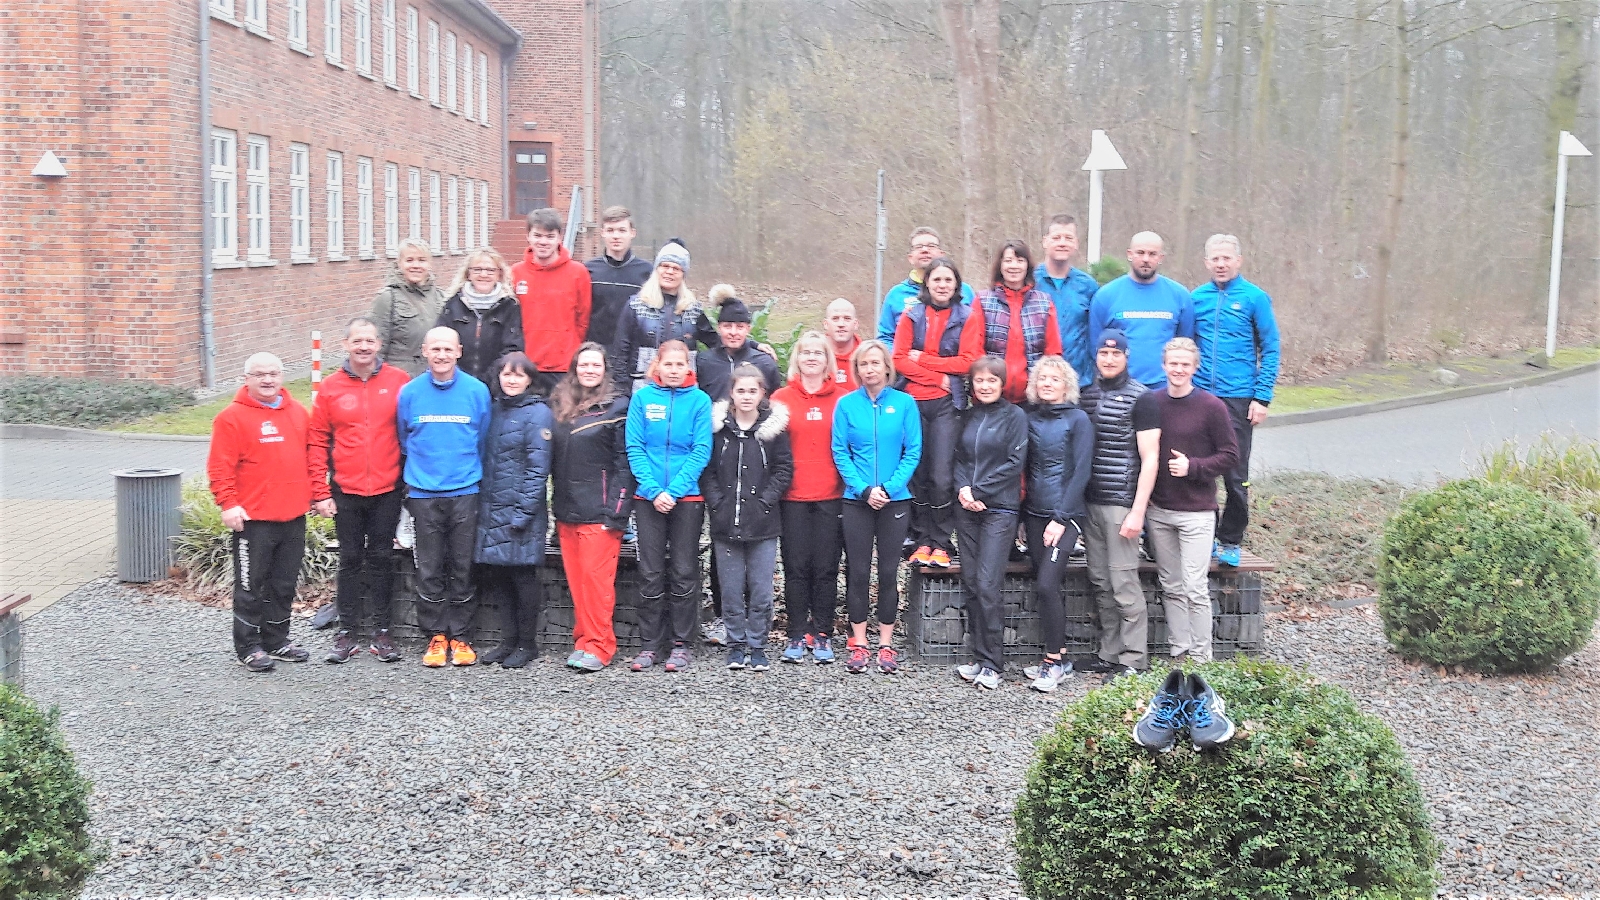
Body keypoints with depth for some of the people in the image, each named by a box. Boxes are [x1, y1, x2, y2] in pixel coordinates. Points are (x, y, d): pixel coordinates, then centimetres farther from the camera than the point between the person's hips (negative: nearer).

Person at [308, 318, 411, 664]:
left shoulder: (398, 382, -2)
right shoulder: (331, 387, 1)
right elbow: (317, 443, 2)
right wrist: (320, 492, -2)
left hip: (387, 491, -1)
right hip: (346, 492, 1)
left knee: (381, 559, 7)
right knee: (350, 560, 8)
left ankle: (381, 632, 15)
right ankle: (347, 633, 15)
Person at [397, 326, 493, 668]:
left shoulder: (477, 391, -1)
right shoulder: (410, 392, 1)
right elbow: (404, 439, 15)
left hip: (465, 491, 0)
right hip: (423, 493, 1)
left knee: (462, 568, 3)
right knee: (429, 569, 3)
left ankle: (459, 636, 12)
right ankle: (436, 636, 13)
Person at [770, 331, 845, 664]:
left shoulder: (843, 397, 5)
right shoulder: (781, 398, 6)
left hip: (831, 496, 0)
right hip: (793, 496, 0)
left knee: (826, 567, 3)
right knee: (796, 567, 2)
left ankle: (822, 635, 12)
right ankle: (798, 634, 11)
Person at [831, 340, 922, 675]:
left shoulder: (904, 403, -1)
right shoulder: (847, 404, 0)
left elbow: (913, 452, -3)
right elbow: (840, 453, -2)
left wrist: (889, 488, -13)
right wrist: (864, 489, -12)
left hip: (895, 500, 0)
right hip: (856, 500, 0)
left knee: (888, 572, 5)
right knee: (857, 572, 3)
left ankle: (886, 644, 13)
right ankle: (859, 644, 12)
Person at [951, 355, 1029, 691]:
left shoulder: (1014, 416, -1)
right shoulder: (969, 416, 14)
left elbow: (1014, 462, -8)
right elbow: (959, 458, 14)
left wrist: (979, 492, -10)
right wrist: (963, 489, -5)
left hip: (1000, 509, -5)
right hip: (968, 510, 5)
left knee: (987, 586, -11)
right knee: (970, 585, 4)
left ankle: (992, 663, -4)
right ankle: (979, 657, 11)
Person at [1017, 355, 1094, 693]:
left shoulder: (1078, 419, -5)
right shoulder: (1031, 418, 10)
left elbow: (1081, 472, -10)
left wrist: (1061, 519, -15)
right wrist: (1022, 513, 8)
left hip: (1065, 514, -6)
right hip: (1035, 513, 6)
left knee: (1046, 584, -15)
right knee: (1045, 586, 6)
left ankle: (1055, 660, -5)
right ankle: (1058, 656, 15)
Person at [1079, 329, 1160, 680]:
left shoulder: (1140, 398, -5)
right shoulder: (1086, 395, 13)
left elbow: (1150, 458, -8)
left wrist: (1138, 511, -15)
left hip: (1121, 503, -6)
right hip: (1090, 502, 6)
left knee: (1124, 582, -6)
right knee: (1100, 582, 9)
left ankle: (1134, 659, 2)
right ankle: (1109, 653, 18)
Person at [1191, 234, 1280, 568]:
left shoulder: (1255, 298, -2)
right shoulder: (1196, 298, 6)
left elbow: (1270, 350, -2)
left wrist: (1262, 398, -8)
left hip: (1238, 399, -3)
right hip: (1199, 397, 3)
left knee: (1235, 476, 2)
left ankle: (1230, 541, 14)